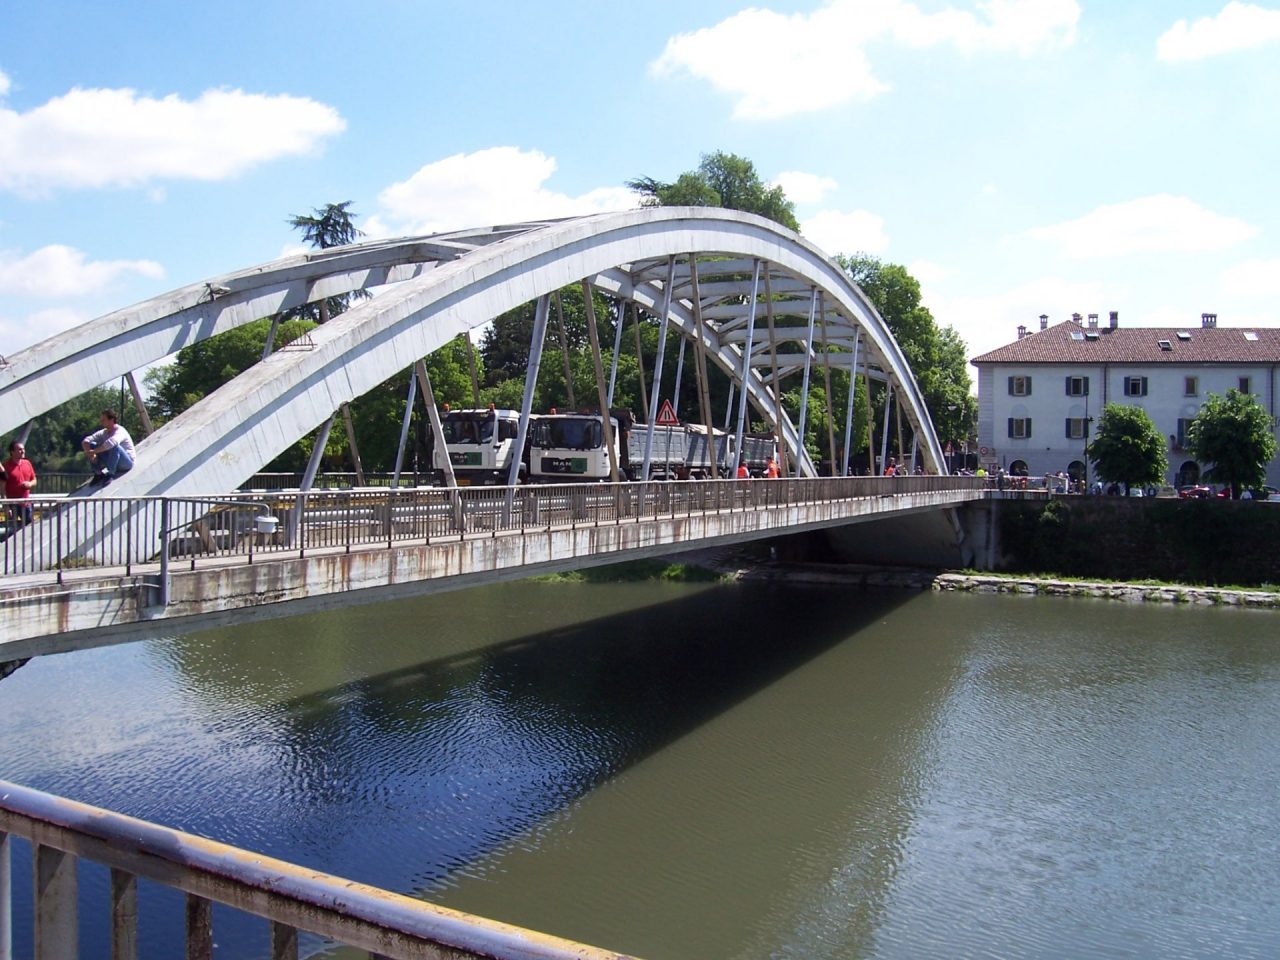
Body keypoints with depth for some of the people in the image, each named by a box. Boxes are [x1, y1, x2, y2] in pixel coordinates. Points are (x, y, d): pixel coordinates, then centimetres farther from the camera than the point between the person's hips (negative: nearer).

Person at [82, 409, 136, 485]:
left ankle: (110, 474, -26)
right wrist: (90, 453, -22)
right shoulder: (103, 433, 2)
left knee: (114, 445, -36)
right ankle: (98, 474, -9)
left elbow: (111, 442, -42)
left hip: (127, 462, -7)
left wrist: (93, 451, -36)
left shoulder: (120, 431, -20)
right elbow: (85, 441, -3)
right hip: (111, 462, 7)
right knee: (91, 445, -6)